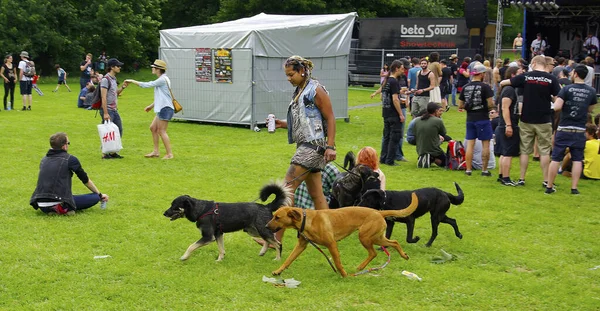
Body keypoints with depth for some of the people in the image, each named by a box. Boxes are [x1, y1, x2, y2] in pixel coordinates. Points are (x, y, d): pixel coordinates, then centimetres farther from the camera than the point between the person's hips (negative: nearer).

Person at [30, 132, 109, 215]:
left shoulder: (44, 160, 16)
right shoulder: (70, 159, -1)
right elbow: (85, 180, 10)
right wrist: (100, 195, 25)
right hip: (57, 204, -7)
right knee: (95, 197, 0)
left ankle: (53, 210, 8)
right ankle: (65, 209, -12)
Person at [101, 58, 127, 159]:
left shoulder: (114, 79, 13)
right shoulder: (105, 79, -14)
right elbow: (103, 97, -18)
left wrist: (122, 88, 6)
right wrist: (105, 113, -22)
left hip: (114, 110, 9)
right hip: (108, 110, -9)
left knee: (119, 130, 11)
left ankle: (113, 152, 20)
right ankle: (105, 153, 6)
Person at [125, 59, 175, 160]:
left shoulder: (163, 79, -15)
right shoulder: (161, 79, 16)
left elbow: (146, 85, -16)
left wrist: (132, 81, -7)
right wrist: (152, 106, 25)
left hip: (165, 109, -10)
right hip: (161, 108, 10)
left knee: (161, 131, -7)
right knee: (153, 128, 12)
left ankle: (169, 154, -3)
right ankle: (156, 151, 16)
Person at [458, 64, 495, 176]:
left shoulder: (465, 87, 5)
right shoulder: (485, 87, -10)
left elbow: (460, 106, 7)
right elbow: (491, 104, -14)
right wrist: (487, 106, 7)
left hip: (470, 119, 5)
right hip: (483, 119, -5)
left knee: (470, 144, 8)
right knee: (486, 144, 5)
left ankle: (468, 169, 10)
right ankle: (484, 170, 7)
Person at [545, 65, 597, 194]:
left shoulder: (566, 89, -9)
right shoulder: (591, 91, 2)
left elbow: (557, 107, -17)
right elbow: (590, 110, 14)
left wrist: (558, 100, 4)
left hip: (564, 129, -2)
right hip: (580, 130, 2)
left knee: (556, 158, 4)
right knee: (577, 159, 9)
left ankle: (549, 186, 9)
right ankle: (574, 188, 7)